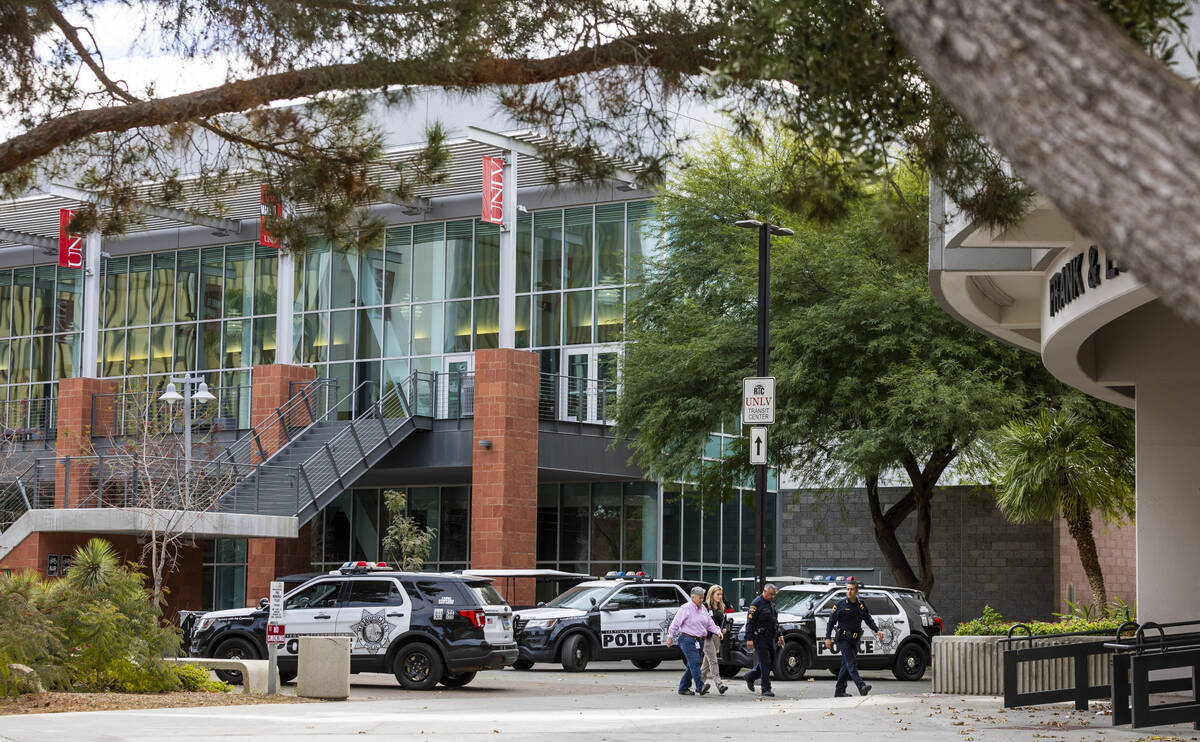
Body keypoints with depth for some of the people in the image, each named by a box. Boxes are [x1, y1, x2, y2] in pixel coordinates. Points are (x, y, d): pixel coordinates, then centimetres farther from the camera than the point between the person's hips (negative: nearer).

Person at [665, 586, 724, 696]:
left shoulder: (703, 608, 15)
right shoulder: (686, 608, -7)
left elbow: (710, 623, 18)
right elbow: (675, 623, -8)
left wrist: (718, 631, 2)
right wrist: (670, 637, -10)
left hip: (699, 640, 8)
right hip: (688, 640, -8)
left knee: (692, 665, 9)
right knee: (694, 662, -17)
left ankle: (683, 688, 17)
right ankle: (700, 688, -25)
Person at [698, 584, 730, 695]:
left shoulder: (722, 608, 14)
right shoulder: (705, 606, -7)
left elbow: (724, 621, 21)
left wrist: (725, 629, 2)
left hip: (717, 636, 6)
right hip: (707, 637, -6)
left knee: (707, 661, 11)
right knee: (713, 661, -10)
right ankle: (719, 684, -17)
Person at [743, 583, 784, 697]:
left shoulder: (772, 603, 16)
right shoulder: (756, 604, -10)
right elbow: (750, 622, -13)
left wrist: (779, 635, 19)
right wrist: (749, 639, -20)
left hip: (771, 638, 8)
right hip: (760, 638, -8)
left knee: (771, 663, 9)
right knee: (765, 663, -10)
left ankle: (750, 677, 28)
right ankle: (766, 689, -5)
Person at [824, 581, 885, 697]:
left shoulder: (861, 605, 9)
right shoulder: (840, 604, -3)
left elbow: (869, 620, 15)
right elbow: (831, 621, -1)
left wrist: (877, 630, -2)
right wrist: (828, 638, -8)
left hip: (855, 639, 5)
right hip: (843, 639, -5)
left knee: (847, 665, 9)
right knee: (851, 663, -16)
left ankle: (839, 690, 18)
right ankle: (862, 687, -29)